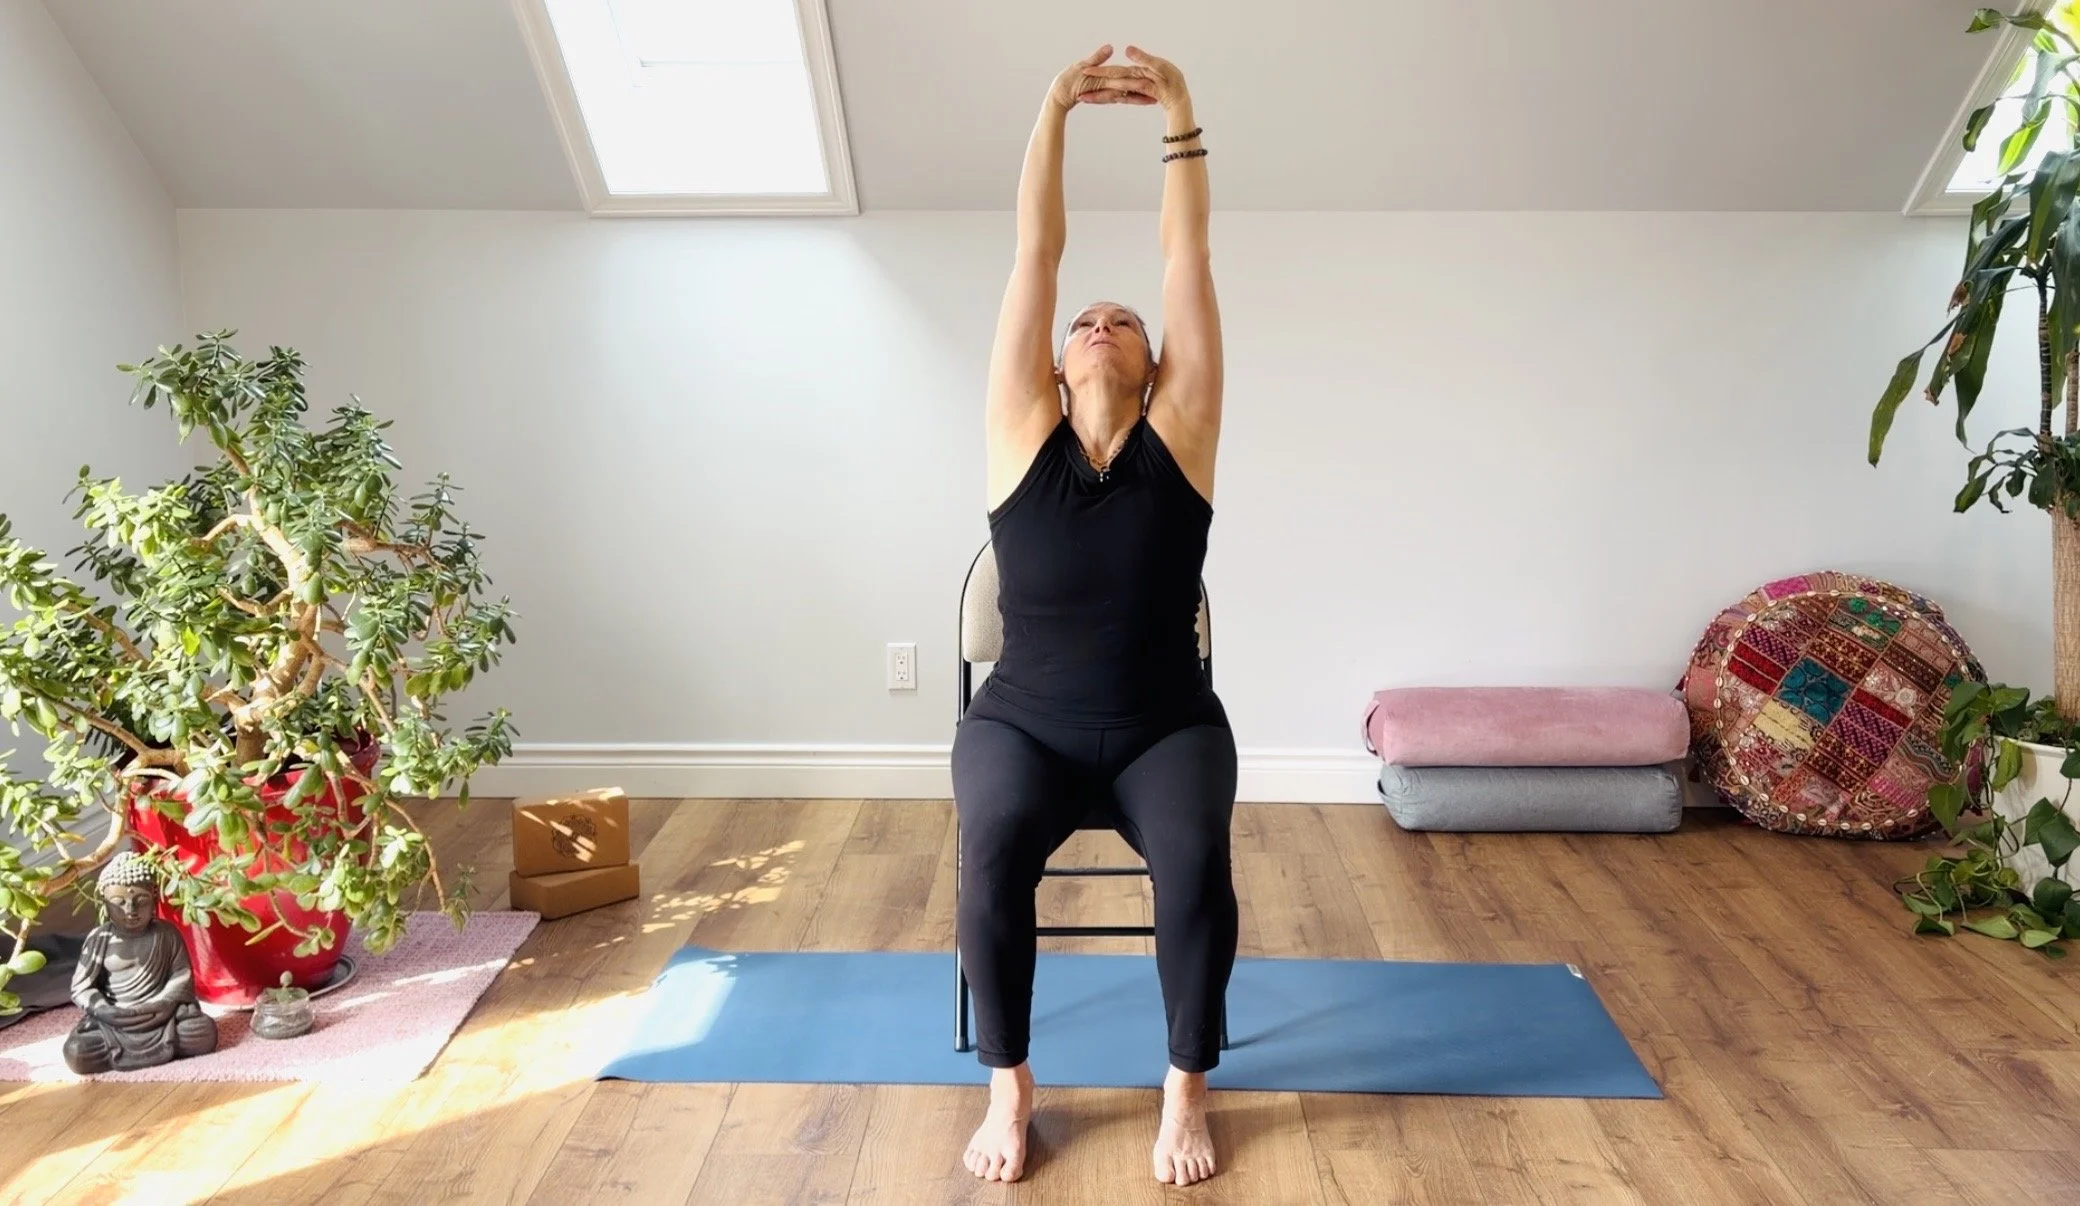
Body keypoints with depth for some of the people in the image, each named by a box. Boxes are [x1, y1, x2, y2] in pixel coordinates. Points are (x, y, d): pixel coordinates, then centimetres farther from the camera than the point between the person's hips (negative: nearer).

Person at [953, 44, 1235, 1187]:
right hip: (1023, 725, 0)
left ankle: (1186, 1087, -1)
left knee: (1196, 859, -27)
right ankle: (1008, 1084, -4)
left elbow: (1187, 261, -5)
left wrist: (1179, 121, -8)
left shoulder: (1180, 434, -1)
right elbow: (1034, 258, -5)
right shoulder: (1023, 434, -2)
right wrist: (1053, 112, -9)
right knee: (992, 849, -28)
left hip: (1167, 729, 0)